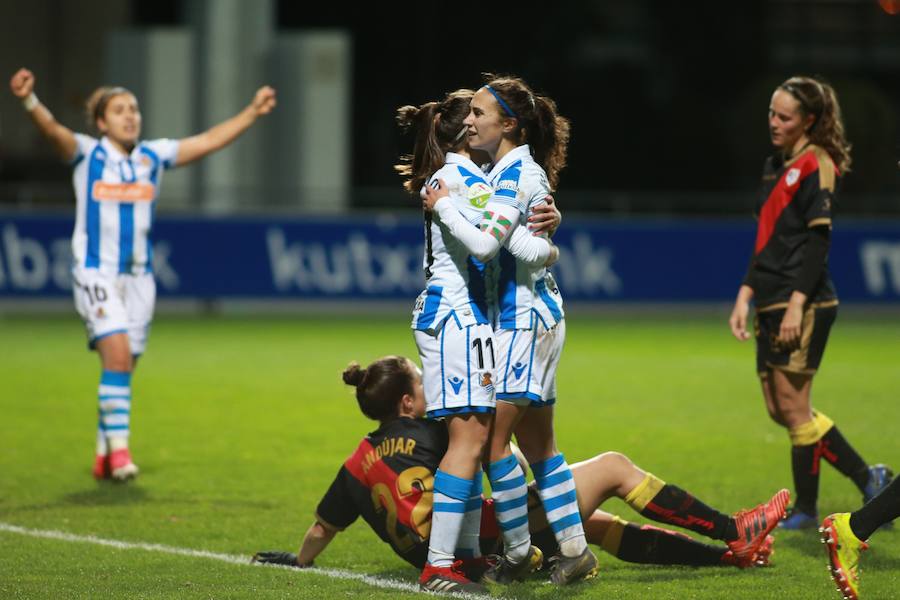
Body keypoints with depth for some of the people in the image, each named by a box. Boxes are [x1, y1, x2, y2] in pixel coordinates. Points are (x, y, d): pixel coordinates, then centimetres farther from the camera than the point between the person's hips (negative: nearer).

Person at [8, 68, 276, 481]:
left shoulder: (153, 156, 9)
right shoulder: (86, 154, -3)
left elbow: (209, 141, 13)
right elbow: (53, 131, -21)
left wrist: (253, 111, 11)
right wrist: (29, 101, -40)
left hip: (138, 275, 4)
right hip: (96, 273, -4)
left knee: (123, 366, 5)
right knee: (117, 354, -20)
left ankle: (103, 458, 15)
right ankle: (118, 447, -17)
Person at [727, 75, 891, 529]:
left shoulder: (816, 165, -9)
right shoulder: (775, 166, 18)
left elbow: (818, 240, -15)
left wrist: (796, 304, -21)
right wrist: (745, 296, 17)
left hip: (804, 306, -9)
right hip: (772, 305, 9)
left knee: (793, 405, -6)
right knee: (780, 411, 8)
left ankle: (805, 509, 2)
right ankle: (868, 478, 15)